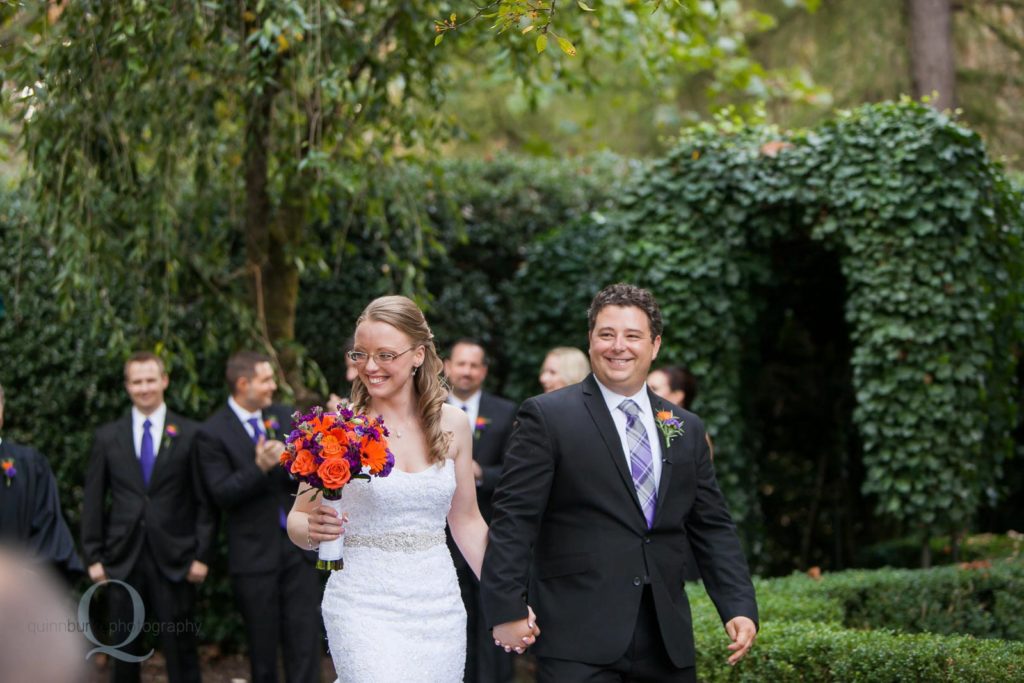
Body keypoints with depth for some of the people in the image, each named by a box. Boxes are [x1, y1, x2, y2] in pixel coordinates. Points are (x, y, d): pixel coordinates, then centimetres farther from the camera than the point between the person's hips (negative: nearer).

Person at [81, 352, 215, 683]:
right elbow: (93, 502, 8)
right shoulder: (107, 437, 7)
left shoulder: (190, 435, 2)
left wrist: (202, 555, -4)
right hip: (122, 560, 2)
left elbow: (205, 501, 2)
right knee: (124, 651, 8)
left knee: (181, 650, 2)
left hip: (173, 560, -2)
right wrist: (93, 557, 2)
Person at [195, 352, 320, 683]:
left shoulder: (283, 416, 8)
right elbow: (221, 494, -13)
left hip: (297, 545, 4)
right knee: (263, 642, 8)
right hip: (254, 553, -4)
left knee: (305, 636, 0)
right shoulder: (212, 433, -7)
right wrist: (259, 468, -26)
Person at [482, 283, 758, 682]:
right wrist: (507, 610, -12)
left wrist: (740, 609, 4)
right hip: (578, 638, -5)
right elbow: (514, 519, -6)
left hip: (666, 641, 5)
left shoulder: (686, 429, 14)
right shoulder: (547, 417, -2)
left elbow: (712, 528, 14)